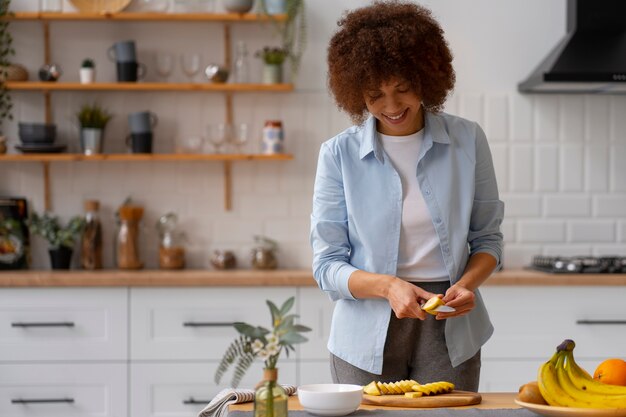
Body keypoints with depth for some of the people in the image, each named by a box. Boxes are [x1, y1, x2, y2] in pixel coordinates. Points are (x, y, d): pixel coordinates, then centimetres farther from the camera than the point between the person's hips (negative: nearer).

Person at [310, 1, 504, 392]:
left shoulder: (467, 140, -1)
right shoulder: (339, 154, -4)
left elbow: (487, 238, 8)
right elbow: (327, 265, -4)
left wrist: (466, 284, -12)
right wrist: (387, 286, -21)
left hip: (449, 329, 1)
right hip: (368, 335, -1)